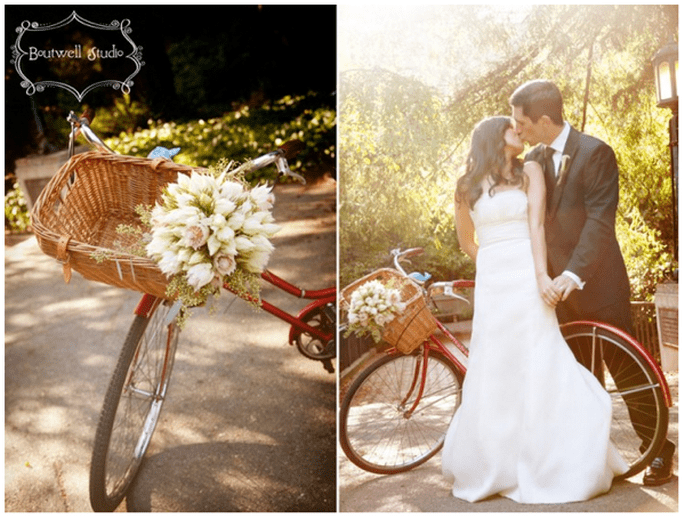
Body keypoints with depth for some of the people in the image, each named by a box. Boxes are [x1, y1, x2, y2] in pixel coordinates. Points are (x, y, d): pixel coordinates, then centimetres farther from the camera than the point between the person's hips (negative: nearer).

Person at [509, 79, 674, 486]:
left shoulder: (595, 153, -13)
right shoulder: (533, 160, 6)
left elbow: (599, 220, -21)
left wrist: (573, 275, -30)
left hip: (599, 283, -6)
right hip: (559, 285, 6)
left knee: (628, 370, 2)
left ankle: (660, 450, 17)